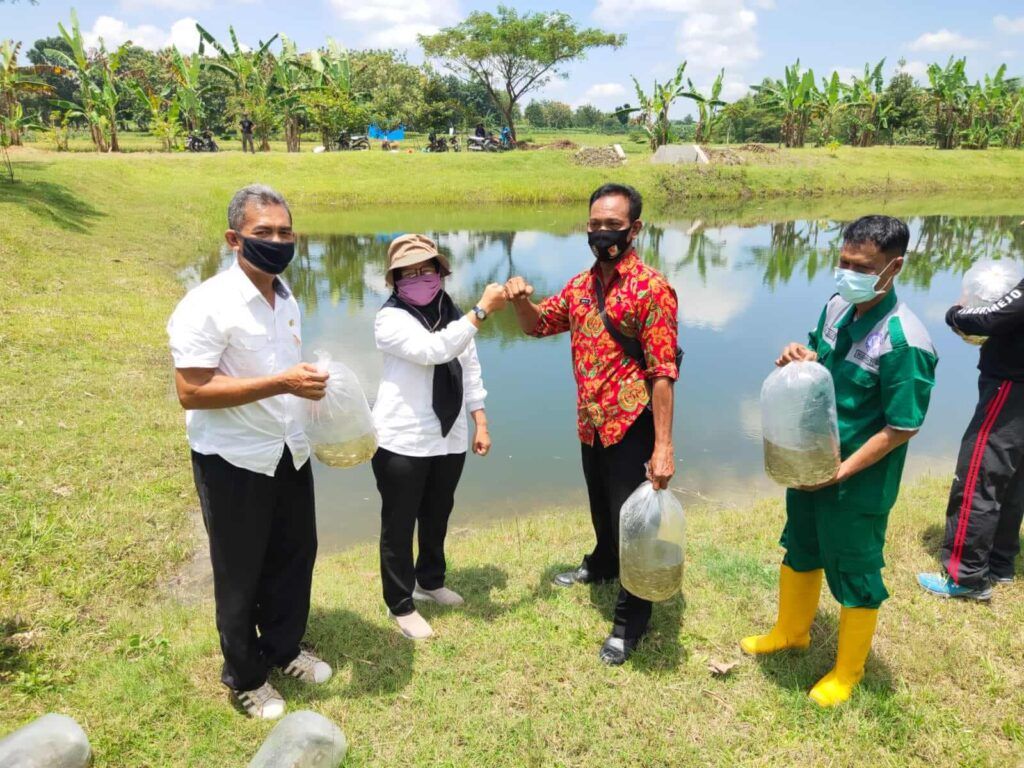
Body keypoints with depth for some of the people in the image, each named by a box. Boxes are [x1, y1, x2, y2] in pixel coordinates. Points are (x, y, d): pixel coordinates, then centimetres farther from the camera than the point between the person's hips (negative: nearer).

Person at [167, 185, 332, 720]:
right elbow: (191, 392, -25)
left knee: (295, 556, 19)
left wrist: (310, 382, -1)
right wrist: (280, 384, -31)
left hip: (289, 452, 7)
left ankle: (283, 650, 43)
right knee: (240, 574, 11)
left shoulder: (286, 298, 5)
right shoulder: (206, 306, -20)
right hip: (233, 461, -7)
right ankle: (245, 677, 33)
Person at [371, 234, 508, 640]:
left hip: (449, 440, 7)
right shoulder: (390, 318, -14)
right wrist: (482, 310, -29)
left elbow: (470, 372, 13)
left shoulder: (455, 316, 9)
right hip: (402, 442, -6)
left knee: (437, 517, 22)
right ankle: (401, 605, 24)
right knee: (399, 526, 6)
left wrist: (481, 424, 9)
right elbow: (432, 350, -31)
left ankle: (430, 581, 44)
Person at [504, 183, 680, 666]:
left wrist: (663, 447, -23)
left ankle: (630, 621, 22)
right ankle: (601, 566, 54)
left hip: (632, 427, -7)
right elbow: (536, 324, 17)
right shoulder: (580, 286, 7)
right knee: (601, 508, 26)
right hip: (590, 425, 7)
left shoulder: (650, 288, -15)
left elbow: (663, 371, -18)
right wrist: (520, 298, -7)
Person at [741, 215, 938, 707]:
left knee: (854, 573, 12)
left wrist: (841, 471, -22)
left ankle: (848, 670, 36)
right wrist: (801, 358, -11)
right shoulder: (837, 306, -4)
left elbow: (902, 428, -22)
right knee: (799, 550, 24)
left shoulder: (903, 341, -26)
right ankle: (791, 632, 49)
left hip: (858, 484, -7)